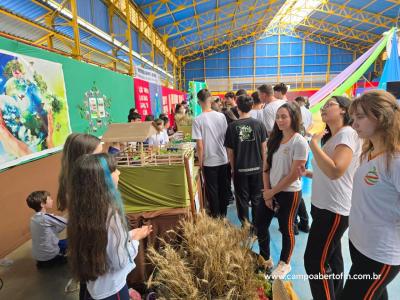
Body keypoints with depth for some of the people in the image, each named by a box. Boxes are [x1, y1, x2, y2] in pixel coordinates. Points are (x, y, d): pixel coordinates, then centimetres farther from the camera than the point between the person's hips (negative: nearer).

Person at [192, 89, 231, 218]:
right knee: (224, 188, 17)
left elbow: (200, 145, -14)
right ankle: (223, 214, 32)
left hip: (209, 161, -4)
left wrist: (200, 161, -2)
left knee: (212, 190, 11)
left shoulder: (197, 120, -13)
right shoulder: (221, 116, -3)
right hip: (223, 159, 4)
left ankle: (216, 216, 24)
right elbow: (227, 137, 3)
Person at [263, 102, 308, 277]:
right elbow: (267, 167, 4)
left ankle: (284, 264, 35)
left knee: (286, 229, 10)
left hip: (289, 193, -6)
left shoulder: (300, 142, -15)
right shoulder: (274, 139, 4)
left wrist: (273, 191, -12)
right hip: (271, 191, 6)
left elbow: (294, 175, -17)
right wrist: (267, 191, -3)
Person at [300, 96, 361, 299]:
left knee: (315, 262, -3)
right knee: (331, 259, 21)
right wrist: (307, 173, 10)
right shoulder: (331, 137, 14)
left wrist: (314, 143, -23)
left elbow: (335, 171, -31)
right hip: (324, 206, 10)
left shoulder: (348, 134, -16)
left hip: (334, 209, -10)